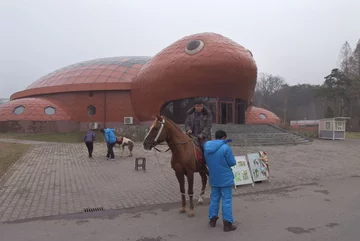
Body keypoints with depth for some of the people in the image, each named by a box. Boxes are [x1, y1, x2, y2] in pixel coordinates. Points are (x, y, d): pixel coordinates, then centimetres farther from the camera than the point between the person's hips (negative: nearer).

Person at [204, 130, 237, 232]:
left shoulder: (206, 146, -1)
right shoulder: (225, 147, -20)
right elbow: (232, 162, -14)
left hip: (213, 178, 5)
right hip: (225, 178, -5)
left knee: (214, 198, 18)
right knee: (226, 200, 5)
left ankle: (212, 219, 27)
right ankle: (227, 223, 11)